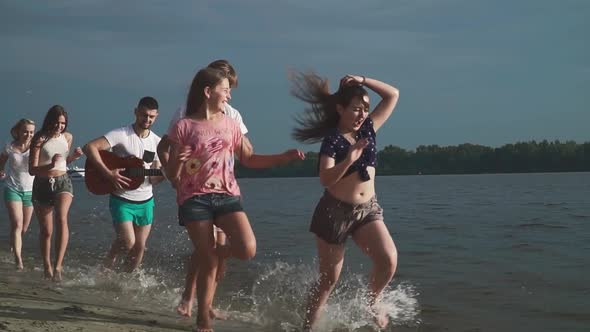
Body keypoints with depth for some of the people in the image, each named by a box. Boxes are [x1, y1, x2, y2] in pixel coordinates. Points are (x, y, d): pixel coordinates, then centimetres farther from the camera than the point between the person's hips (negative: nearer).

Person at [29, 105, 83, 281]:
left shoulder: (68, 137, 4)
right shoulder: (40, 139, -9)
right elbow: (32, 170, -12)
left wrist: (74, 156, 0)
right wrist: (50, 165, -29)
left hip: (62, 182, 2)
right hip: (42, 185, -1)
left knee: (62, 218, -26)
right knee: (46, 230, 7)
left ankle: (58, 266, -29)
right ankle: (47, 267, 28)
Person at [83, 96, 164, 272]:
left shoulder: (157, 142, 4)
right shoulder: (121, 135, -12)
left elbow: (154, 179, 6)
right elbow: (90, 147, -21)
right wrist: (108, 173, -27)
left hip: (145, 201, 5)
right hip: (122, 200, -5)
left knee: (140, 247, 7)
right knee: (128, 242, -12)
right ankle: (109, 261, 19)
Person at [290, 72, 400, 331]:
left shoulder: (368, 129, 3)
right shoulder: (332, 140, -14)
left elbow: (393, 95, 6)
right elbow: (325, 180, -26)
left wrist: (362, 81, -3)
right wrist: (349, 159, -39)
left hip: (368, 210, 5)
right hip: (335, 212, -5)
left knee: (389, 259, -17)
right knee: (329, 278, 4)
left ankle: (371, 304, 10)